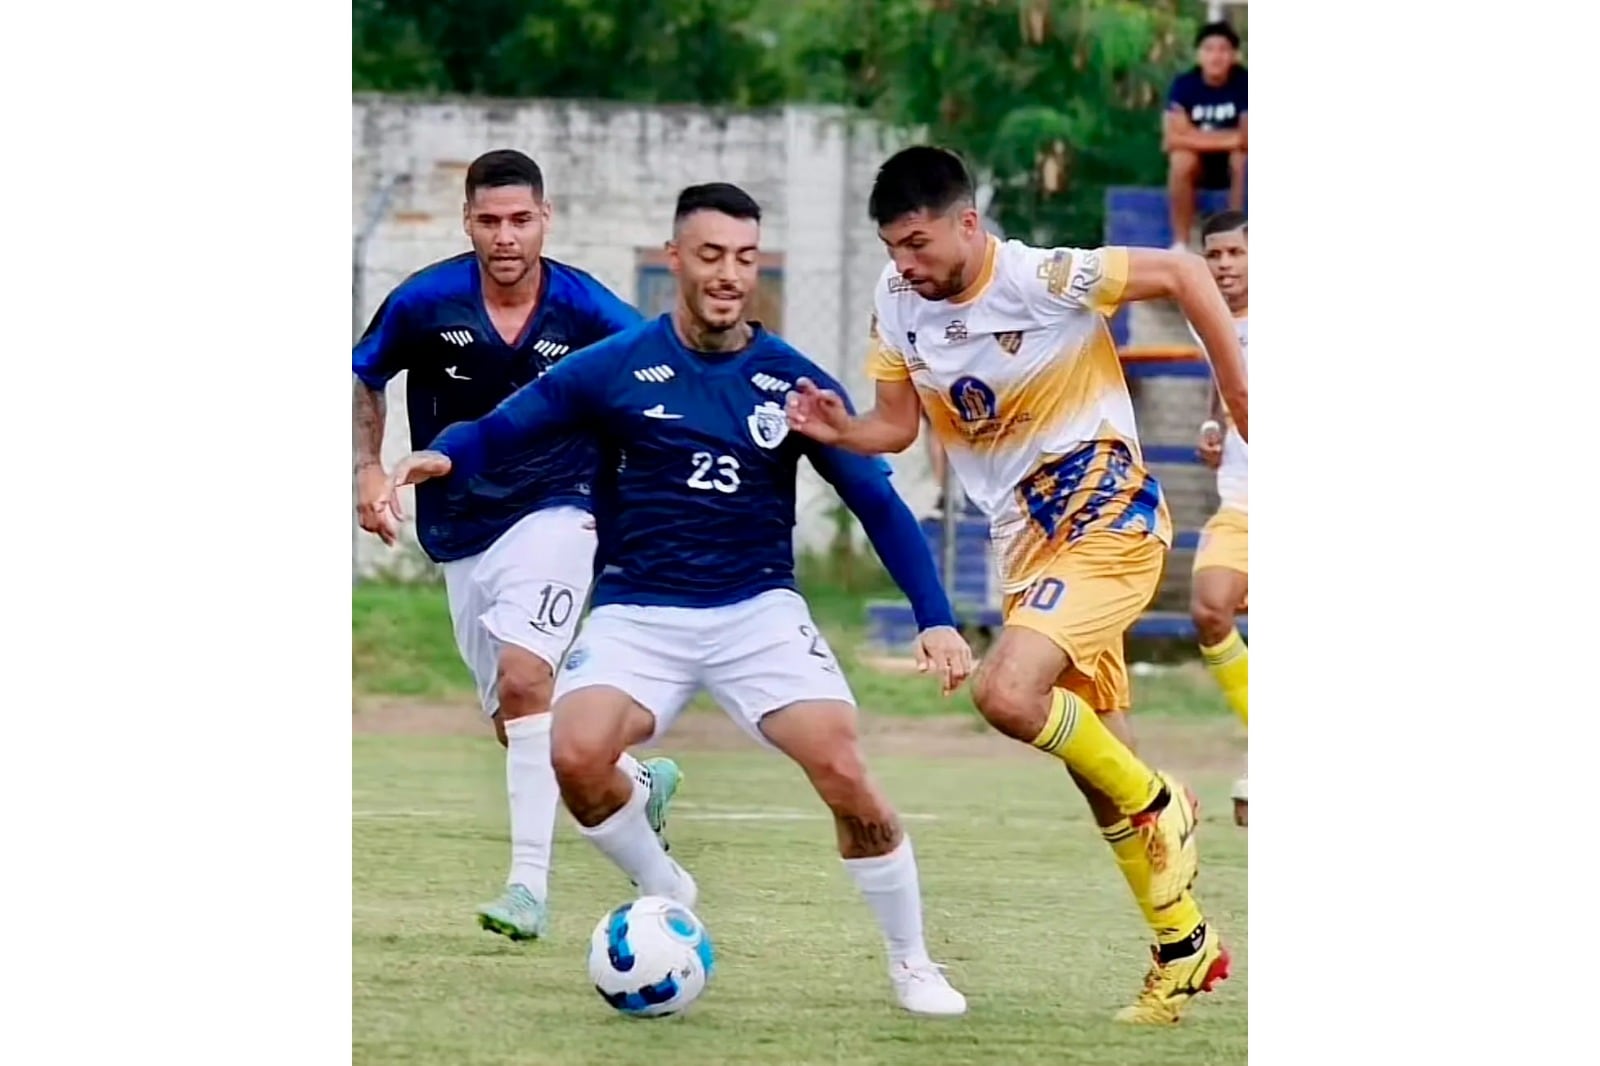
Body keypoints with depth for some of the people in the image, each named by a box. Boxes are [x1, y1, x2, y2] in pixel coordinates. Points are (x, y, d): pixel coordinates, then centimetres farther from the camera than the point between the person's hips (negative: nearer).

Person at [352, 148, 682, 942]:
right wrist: (368, 469, -1)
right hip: (461, 536, 4)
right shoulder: (425, 302, -7)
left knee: (523, 677, -24)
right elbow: (365, 379, 11)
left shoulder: (586, 310, -11)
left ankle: (529, 883, -24)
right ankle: (636, 781, 38)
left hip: (554, 514, -4)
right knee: (512, 721, 9)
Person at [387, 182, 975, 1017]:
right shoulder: (617, 368, -3)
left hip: (758, 611, 0)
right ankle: (662, 891, 6)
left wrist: (935, 619, -7)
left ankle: (911, 964, 3)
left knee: (842, 770, -19)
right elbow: (503, 426, 0)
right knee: (578, 755, -26)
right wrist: (445, 456, -24)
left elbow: (877, 502, 2)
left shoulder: (793, 382, 0)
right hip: (637, 614, 0)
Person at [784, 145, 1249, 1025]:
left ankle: (1156, 805, -3)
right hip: (1024, 541, 7)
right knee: (1096, 764, 10)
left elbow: (1180, 273, -11)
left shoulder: (1044, 281, -20)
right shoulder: (897, 301, -1)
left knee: (1007, 694, -27)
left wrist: (1241, 400, -8)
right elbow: (897, 424, 7)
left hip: (1103, 514, -7)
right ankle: (1184, 946, 24)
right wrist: (838, 431, -15)